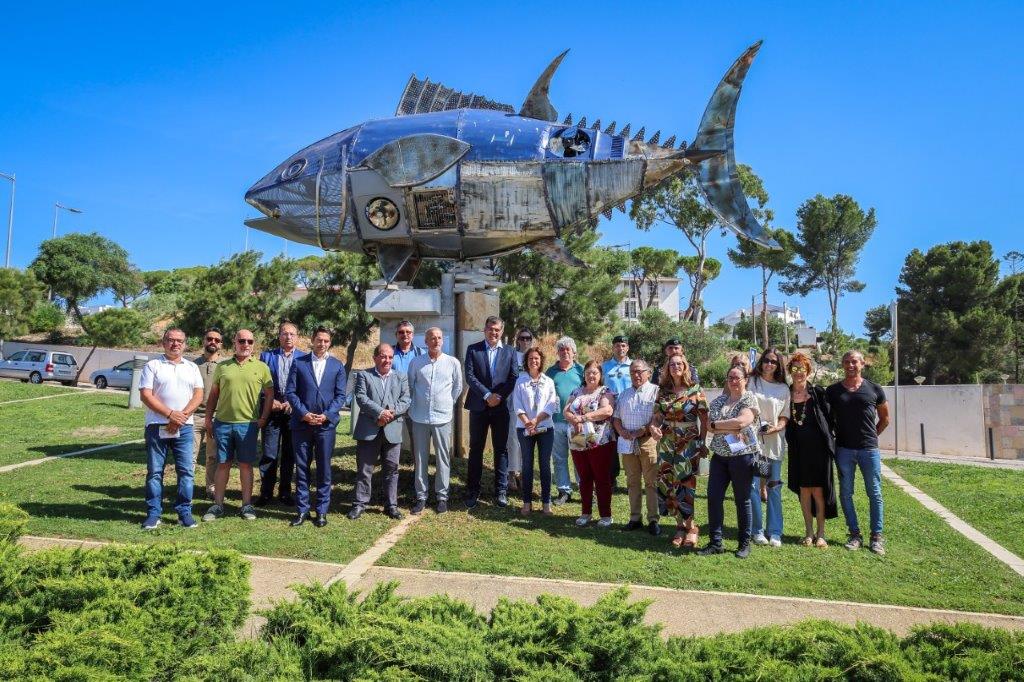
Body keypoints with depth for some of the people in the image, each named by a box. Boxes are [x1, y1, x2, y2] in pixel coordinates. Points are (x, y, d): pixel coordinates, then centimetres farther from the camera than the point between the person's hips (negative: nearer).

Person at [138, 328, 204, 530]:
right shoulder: (153, 366, 4)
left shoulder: (192, 367, 12)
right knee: (154, 472, 3)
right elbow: (145, 395, -6)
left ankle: (185, 513, 9)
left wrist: (182, 415, -11)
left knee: (186, 471, 1)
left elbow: (198, 395, 4)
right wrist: (170, 414, -14)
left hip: (184, 427, 2)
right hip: (157, 427, -2)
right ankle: (153, 514, 11)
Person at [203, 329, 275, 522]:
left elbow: (269, 394, 6)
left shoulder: (261, 367, 3)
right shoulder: (222, 366, 8)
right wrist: (208, 418, 7)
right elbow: (213, 394, 12)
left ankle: (247, 505, 14)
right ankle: (218, 505, 16)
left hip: (248, 424, -1)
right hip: (222, 423, 1)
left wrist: (263, 418, -1)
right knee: (222, 464, 8)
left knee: (246, 465, 6)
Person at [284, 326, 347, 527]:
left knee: (324, 469, 5)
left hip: (326, 424, 0)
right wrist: (304, 413, -11)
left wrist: (326, 415, -10)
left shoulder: (337, 366, 6)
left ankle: (322, 511, 14)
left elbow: (340, 395, 3)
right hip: (302, 423, 0)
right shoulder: (298, 363, 4)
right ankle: (302, 510, 15)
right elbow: (290, 392, 1)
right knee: (301, 468, 5)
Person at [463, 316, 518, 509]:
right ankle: (473, 492, 13)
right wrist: (487, 395, -14)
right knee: (476, 449, 5)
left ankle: (501, 491, 12)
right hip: (479, 406, -1)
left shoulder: (509, 352, 7)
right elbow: (470, 376, -5)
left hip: (501, 407, 1)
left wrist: (499, 396, -12)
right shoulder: (473, 349, 3)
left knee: (501, 449, 5)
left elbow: (513, 377, 1)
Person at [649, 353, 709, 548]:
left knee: (684, 486, -6)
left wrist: (703, 442, -7)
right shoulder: (663, 391, 8)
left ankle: (691, 527, 13)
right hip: (667, 444, 4)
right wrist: (653, 426, -12)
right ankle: (682, 524, 19)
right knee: (665, 486, 1)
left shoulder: (695, 390, -2)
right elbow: (657, 414, 9)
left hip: (689, 444, -4)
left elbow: (704, 418, -2)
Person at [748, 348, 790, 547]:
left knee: (774, 487, 5)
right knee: (753, 486, -3)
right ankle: (757, 530, 9)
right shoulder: (751, 382, 3)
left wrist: (775, 428, -9)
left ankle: (775, 532, 14)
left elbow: (785, 417, 7)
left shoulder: (784, 388, 8)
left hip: (774, 442, 2)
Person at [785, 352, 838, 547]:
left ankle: (821, 533, 10)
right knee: (804, 490, 7)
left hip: (818, 447, -2)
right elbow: (785, 422, 11)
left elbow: (829, 417, 0)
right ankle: (809, 532, 17)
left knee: (818, 490, 0)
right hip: (798, 448, 2)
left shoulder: (818, 392, -2)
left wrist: (828, 439, -4)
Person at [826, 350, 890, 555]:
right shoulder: (832, 391, 2)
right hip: (844, 449, 1)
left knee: (874, 493, 4)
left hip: (869, 449, 0)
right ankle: (855, 534, 16)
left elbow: (884, 418, 14)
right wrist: (837, 435, 3)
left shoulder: (874, 389, 3)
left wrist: (871, 436, 10)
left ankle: (876, 536, 12)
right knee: (846, 493, 5)